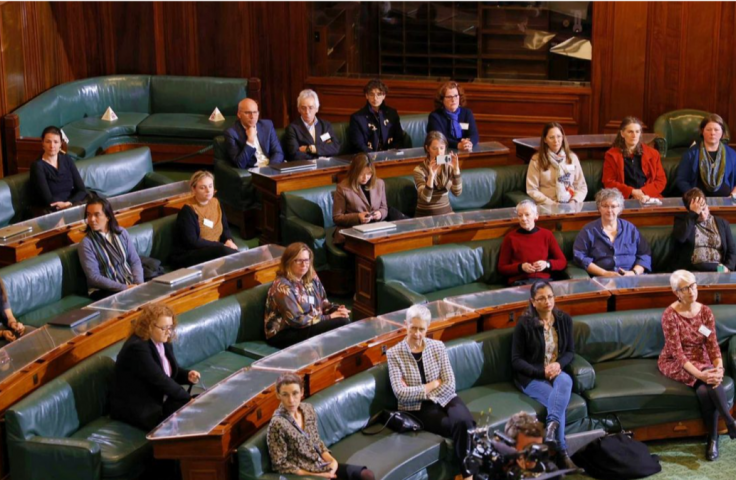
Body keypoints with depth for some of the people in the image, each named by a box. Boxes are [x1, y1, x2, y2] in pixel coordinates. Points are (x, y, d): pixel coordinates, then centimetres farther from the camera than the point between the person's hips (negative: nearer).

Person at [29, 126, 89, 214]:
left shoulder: (67, 160, 10)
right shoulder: (37, 166, -6)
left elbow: (82, 190, 4)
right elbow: (49, 200, -14)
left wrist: (69, 203, -13)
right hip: (50, 211, -5)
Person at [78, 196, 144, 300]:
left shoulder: (121, 233, 8)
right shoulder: (86, 243, -4)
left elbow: (135, 261, 8)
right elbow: (94, 277, -10)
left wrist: (138, 284, -11)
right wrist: (124, 288, -17)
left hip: (131, 284, 5)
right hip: (105, 291, -4)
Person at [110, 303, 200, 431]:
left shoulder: (164, 343, 6)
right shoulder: (137, 347, -23)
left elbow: (174, 371, 18)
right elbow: (159, 379, -25)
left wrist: (188, 376, -6)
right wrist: (188, 399, -22)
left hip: (160, 399, 9)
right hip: (135, 407, -9)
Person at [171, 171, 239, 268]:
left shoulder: (215, 203, 10)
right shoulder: (188, 211, -12)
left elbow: (225, 228, 18)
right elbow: (192, 242, -19)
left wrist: (228, 241, -7)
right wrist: (222, 246, -20)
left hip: (213, 250, 6)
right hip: (188, 256, -6)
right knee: (222, 250, -34)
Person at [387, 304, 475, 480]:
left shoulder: (438, 347, 2)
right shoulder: (394, 353, -6)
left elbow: (450, 385, -4)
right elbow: (400, 393, -15)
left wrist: (417, 392, -13)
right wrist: (432, 385, -10)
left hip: (445, 399, 3)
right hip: (417, 408, -3)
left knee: (465, 421, -31)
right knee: (460, 425, -29)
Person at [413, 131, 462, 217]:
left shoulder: (449, 166, 2)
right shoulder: (419, 170, -9)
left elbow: (457, 192, -8)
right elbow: (425, 198, -19)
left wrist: (456, 169, -18)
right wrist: (431, 175, -30)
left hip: (446, 212, 4)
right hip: (425, 215, -4)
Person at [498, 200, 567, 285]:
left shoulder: (547, 234, 14)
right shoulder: (510, 237, 9)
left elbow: (563, 262, 14)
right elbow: (502, 268, 9)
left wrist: (547, 264, -5)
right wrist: (521, 267, -8)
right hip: (519, 282, -2)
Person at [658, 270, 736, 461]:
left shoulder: (705, 311, -2)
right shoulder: (670, 315, -17)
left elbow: (713, 345, -5)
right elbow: (677, 352, -22)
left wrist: (719, 368, -26)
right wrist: (700, 374, -34)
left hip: (700, 360, 3)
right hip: (674, 363, -3)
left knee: (704, 389, -31)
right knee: (707, 382, -33)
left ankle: (713, 438, -20)